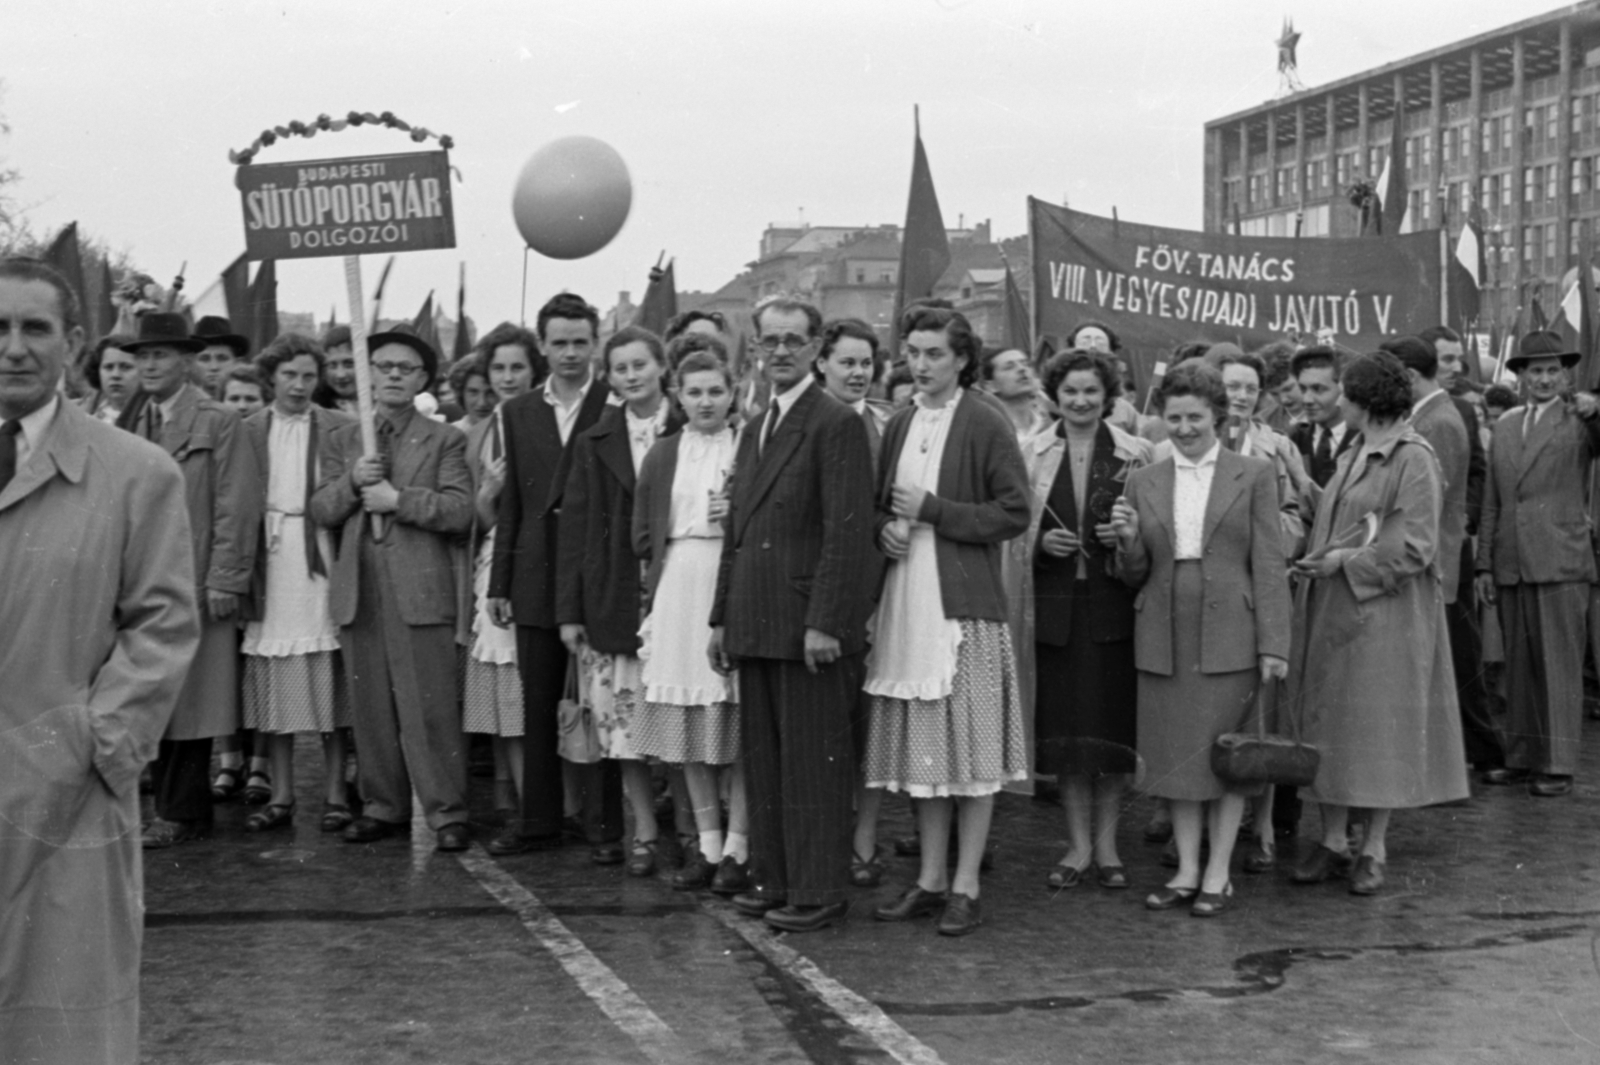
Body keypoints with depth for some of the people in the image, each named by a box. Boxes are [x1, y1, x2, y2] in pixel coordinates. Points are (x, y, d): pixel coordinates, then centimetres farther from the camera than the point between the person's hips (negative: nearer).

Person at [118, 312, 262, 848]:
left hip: (194, 583, -5)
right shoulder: (131, 422, 13)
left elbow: (236, 508, -8)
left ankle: (182, 813, 7)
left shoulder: (218, 422, -3)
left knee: (189, 699, 0)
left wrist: (224, 580, -13)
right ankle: (168, 800, 14)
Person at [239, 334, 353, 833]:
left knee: (330, 686, 0)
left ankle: (335, 794, 9)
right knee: (273, 689, 6)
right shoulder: (246, 431, 8)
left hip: (321, 565, -2)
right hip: (267, 571, 2)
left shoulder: (340, 429, 4)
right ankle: (280, 796, 15)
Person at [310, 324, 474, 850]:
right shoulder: (341, 439, 16)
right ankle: (383, 806, 17)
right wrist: (352, 482, -8)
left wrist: (399, 499, -13)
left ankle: (445, 811, 1)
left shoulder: (444, 440, 6)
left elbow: (461, 511, -6)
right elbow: (319, 511, 9)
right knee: (370, 707, 8)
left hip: (420, 589, -4)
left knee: (430, 707, -5)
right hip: (358, 590, 4)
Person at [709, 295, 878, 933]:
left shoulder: (837, 424, -8)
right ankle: (773, 879, 21)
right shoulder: (755, 430, 19)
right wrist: (722, 618, 17)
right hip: (755, 628, 8)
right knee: (762, 759, 12)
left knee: (813, 762, -2)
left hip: (808, 627, -8)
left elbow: (847, 532, -15)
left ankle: (819, 892, 6)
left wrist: (825, 622, -19)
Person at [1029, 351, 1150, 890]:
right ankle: (1078, 844, 14)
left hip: (1114, 602, -1)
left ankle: (1106, 843, 15)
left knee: (1113, 719, 2)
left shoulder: (1135, 455, 2)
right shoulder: (1031, 453, 6)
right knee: (1064, 722, 3)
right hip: (1055, 602, 1)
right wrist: (1042, 542, -8)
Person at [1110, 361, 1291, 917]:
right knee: (1175, 755, 7)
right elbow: (1135, 575, 11)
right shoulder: (1144, 481, 9)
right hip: (1164, 638, 3)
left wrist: (1273, 644, -8)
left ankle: (1218, 873, 12)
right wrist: (1128, 540, -11)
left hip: (1229, 632, -3)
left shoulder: (1254, 474, 1)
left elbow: (1270, 565, -2)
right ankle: (1185, 870, 17)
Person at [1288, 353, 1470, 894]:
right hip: (1331, 611, 8)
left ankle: (1374, 849, 10)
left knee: (1380, 725, 1)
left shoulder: (1413, 459, -12)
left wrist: (1346, 561, -15)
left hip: (1385, 612, -8)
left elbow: (1415, 546, -16)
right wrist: (1316, 560, 5)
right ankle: (1331, 840, 17)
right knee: (1328, 723, 8)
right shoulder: (1353, 458, 12)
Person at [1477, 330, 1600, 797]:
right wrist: (1485, 563, 12)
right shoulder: (1505, 425, 15)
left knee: (1560, 666, -3)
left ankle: (1558, 766, 2)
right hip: (1512, 565, 5)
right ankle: (1521, 757, 20)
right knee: (1519, 666, 11)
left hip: (1561, 562, -5)